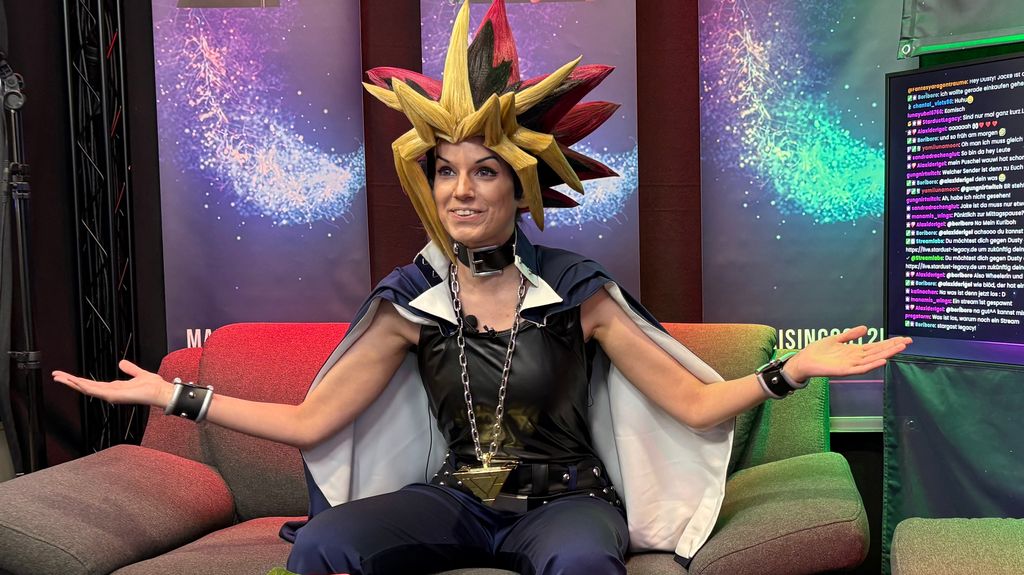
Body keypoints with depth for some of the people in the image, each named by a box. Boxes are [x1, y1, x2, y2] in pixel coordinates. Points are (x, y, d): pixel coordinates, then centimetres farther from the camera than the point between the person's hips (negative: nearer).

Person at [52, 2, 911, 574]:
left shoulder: (576, 291, -7)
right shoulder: (412, 302, -2)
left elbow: (696, 404, -8)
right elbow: (309, 422, 0)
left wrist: (794, 368, -23)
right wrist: (173, 394, -3)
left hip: (563, 496, -1)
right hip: (456, 499, 2)